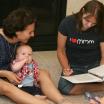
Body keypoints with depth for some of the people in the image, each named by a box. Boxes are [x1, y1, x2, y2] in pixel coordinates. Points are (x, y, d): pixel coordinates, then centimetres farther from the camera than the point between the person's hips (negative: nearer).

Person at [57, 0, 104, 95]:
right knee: (64, 88, -30)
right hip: (74, 66, 0)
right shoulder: (67, 23, -15)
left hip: (95, 64, 1)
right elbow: (61, 51, -5)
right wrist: (66, 68, -18)